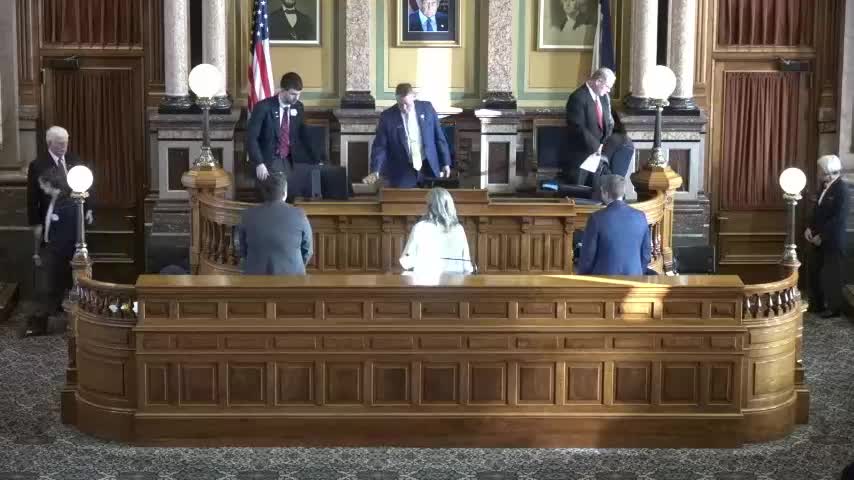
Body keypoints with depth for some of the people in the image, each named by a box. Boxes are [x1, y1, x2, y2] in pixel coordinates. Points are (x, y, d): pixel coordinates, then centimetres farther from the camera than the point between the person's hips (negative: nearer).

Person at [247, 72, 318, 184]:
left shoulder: (298, 107, 3)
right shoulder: (264, 107, -13)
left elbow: (303, 135, 14)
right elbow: (251, 137, -14)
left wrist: (315, 161, 9)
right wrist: (259, 163, -24)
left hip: (287, 162, 5)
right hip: (268, 162, -5)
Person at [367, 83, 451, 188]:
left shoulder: (427, 108, -1)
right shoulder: (387, 116, -6)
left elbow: (439, 137, 6)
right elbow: (380, 146, -5)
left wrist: (446, 163, 5)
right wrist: (375, 171, -17)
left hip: (429, 169, 2)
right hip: (402, 173, -2)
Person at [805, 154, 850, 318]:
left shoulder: (841, 188, -18)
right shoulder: (825, 186, 8)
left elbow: (839, 218, -22)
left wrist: (821, 236, -19)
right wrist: (810, 228, 3)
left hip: (833, 241, -8)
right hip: (820, 239, 8)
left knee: (832, 275, 1)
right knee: (815, 273, 13)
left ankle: (834, 308, 12)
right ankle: (818, 304, 25)